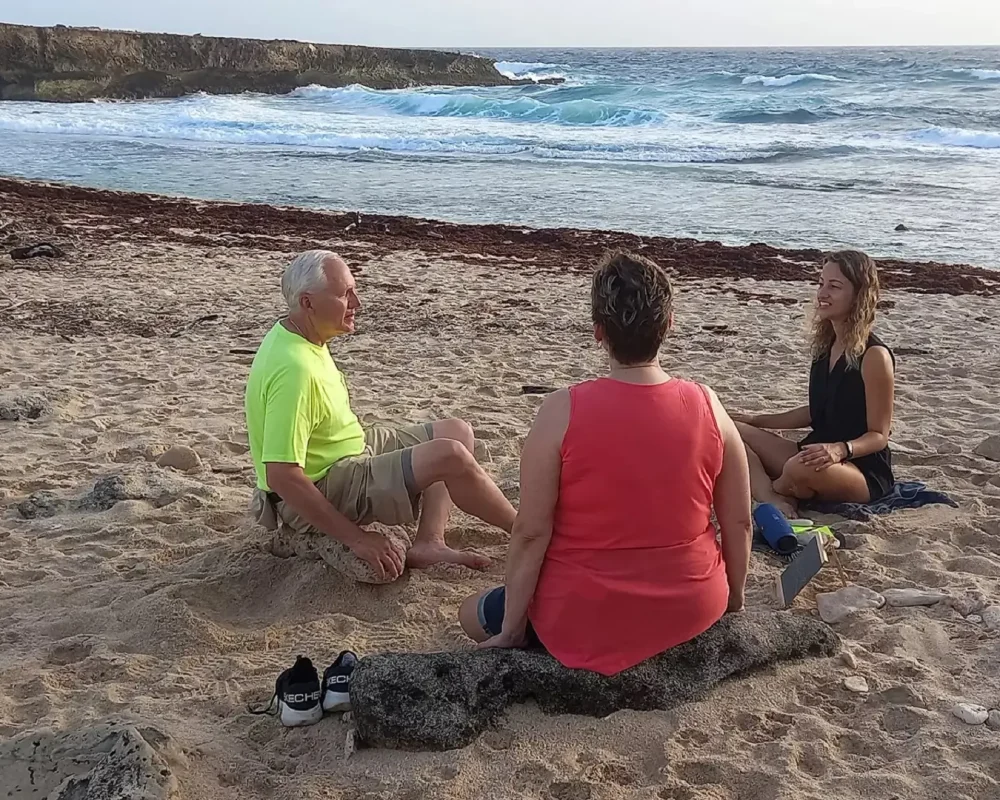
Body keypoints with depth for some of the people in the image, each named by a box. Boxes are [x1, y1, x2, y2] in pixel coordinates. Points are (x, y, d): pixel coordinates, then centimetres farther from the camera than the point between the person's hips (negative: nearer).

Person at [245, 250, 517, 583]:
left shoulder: (297, 335, 2)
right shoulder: (294, 368, -30)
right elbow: (281, 476, -33)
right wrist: (356, 538, -28)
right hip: (319, 492, -10)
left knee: (456, 432, 8)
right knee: (450, 456, -22)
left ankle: (428, 542, -5)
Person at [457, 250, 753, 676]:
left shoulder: (562, 412, -20)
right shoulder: (708, 407, -10)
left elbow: (531, 532, -17)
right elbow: (739, 523, -2)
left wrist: (511, 630, -5)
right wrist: (732, 603, 15)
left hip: (587, 618, -3)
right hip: (693, 609, 4)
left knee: (474, 615, 24)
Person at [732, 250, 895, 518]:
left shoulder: (874, 355, -17)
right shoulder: (826, 345, 7)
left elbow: (878, 435, -15)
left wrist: (840, 449, -34)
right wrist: (757, 420, 17)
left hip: (864, 472, -8)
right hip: (818, 457, 8)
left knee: (803, 469, -40)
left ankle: (772, 490, -3)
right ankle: (775, 502, -29)